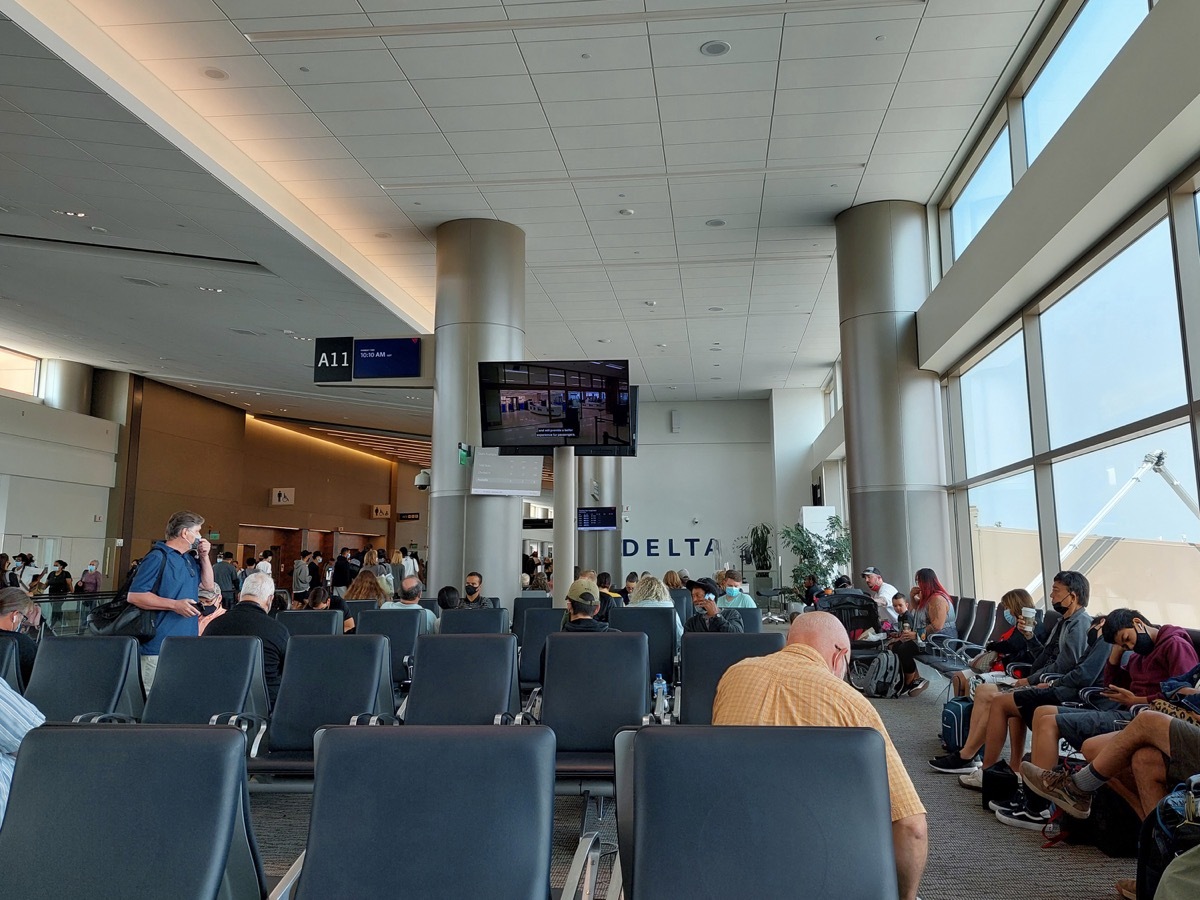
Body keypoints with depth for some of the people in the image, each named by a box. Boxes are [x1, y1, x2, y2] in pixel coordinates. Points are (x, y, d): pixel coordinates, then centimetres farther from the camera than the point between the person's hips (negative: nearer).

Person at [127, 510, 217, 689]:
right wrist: (175, 605, -21)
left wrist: (204, 556, 9)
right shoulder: (158, 557, -12)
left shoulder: (190, 559, 15)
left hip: (188, 645, 8)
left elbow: (209, 585, 21)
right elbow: (134, 596, -17)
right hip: (159, 646, -8)